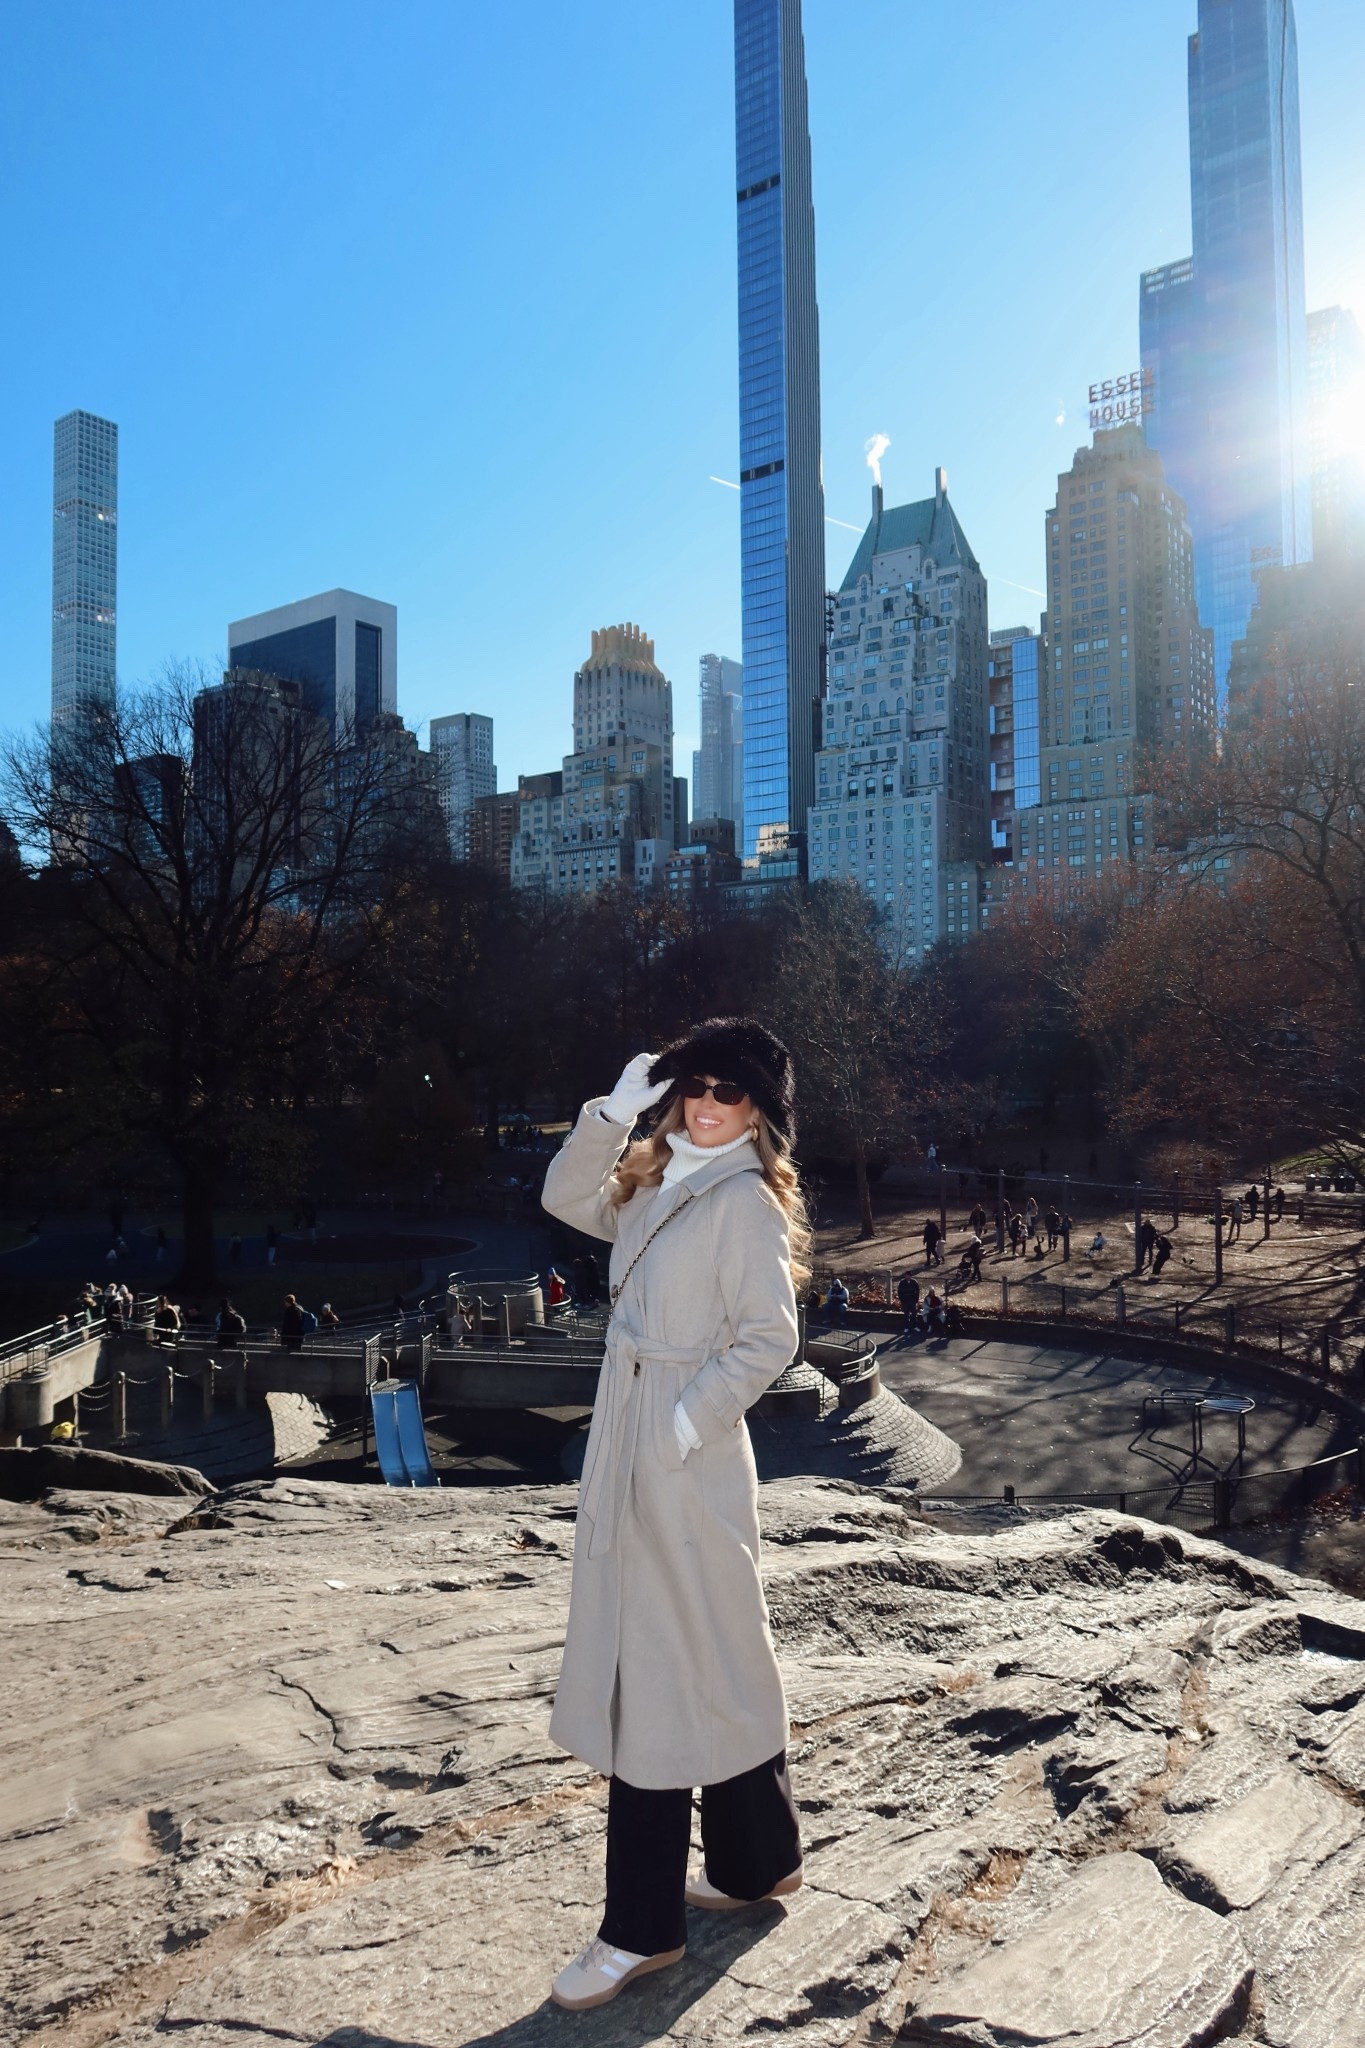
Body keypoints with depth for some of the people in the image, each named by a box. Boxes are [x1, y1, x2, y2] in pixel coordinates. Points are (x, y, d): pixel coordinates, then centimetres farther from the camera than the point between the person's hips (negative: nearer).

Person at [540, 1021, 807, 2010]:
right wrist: (613, 1112, 3)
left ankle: (644, 1928, 13)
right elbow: (566, 1198, 15)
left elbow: (769, 1337, -16)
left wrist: (686, 1422, -20)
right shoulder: (655, 1184, 11)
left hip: (687, 1455, -8)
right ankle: (755, 1862, 35)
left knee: (660, 1675, 0)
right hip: (630, 1447, 8)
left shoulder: (746, 1200, -12)